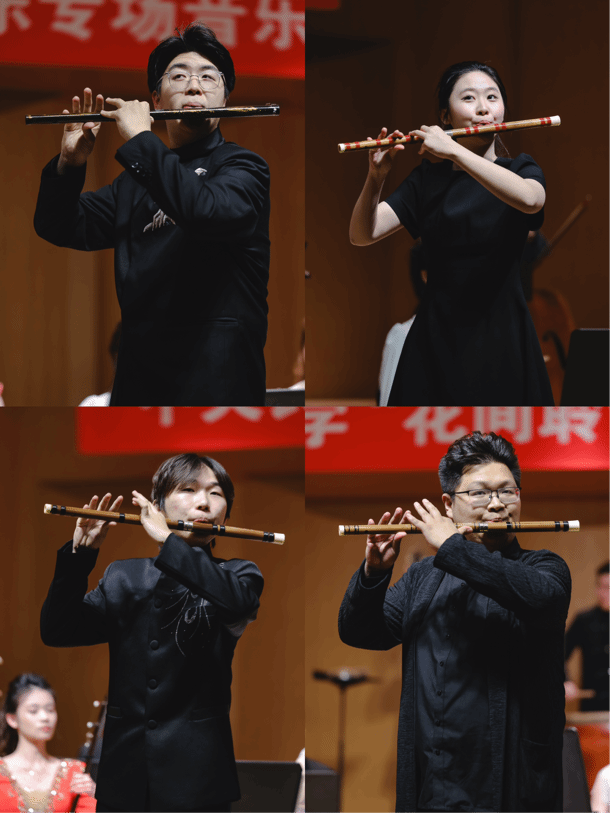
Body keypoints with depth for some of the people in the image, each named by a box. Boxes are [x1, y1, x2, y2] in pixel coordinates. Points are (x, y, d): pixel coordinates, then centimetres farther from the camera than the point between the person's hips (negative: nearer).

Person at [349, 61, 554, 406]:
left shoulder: (521, 169, 3)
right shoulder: (427, 179, 8)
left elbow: (529, 199, -22)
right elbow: (362, 235, -1)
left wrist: (453, 151, -24)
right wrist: (376, 177, -19)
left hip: (501, 338, -1)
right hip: (437, 336, 1)